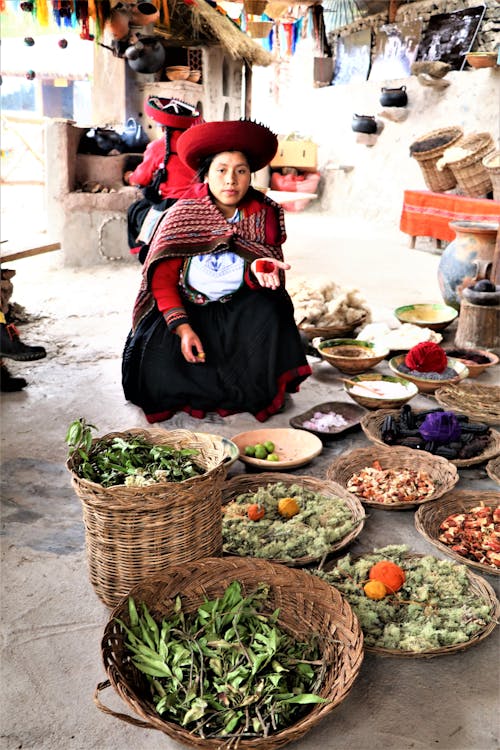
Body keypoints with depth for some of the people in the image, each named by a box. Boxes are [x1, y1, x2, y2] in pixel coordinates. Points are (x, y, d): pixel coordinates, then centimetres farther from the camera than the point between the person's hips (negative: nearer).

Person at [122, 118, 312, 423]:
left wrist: (259, 269, -33)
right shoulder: (183, 214, -10)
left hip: (238, 311, 2)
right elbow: (162, 279, -12)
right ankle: (248, 391, -2)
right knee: (160, 371, -24)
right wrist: (183, 328, -25)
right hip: (184, 310, -1)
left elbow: (258, 284, -7)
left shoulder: (263, 215, -5)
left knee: (270, 311, -29)